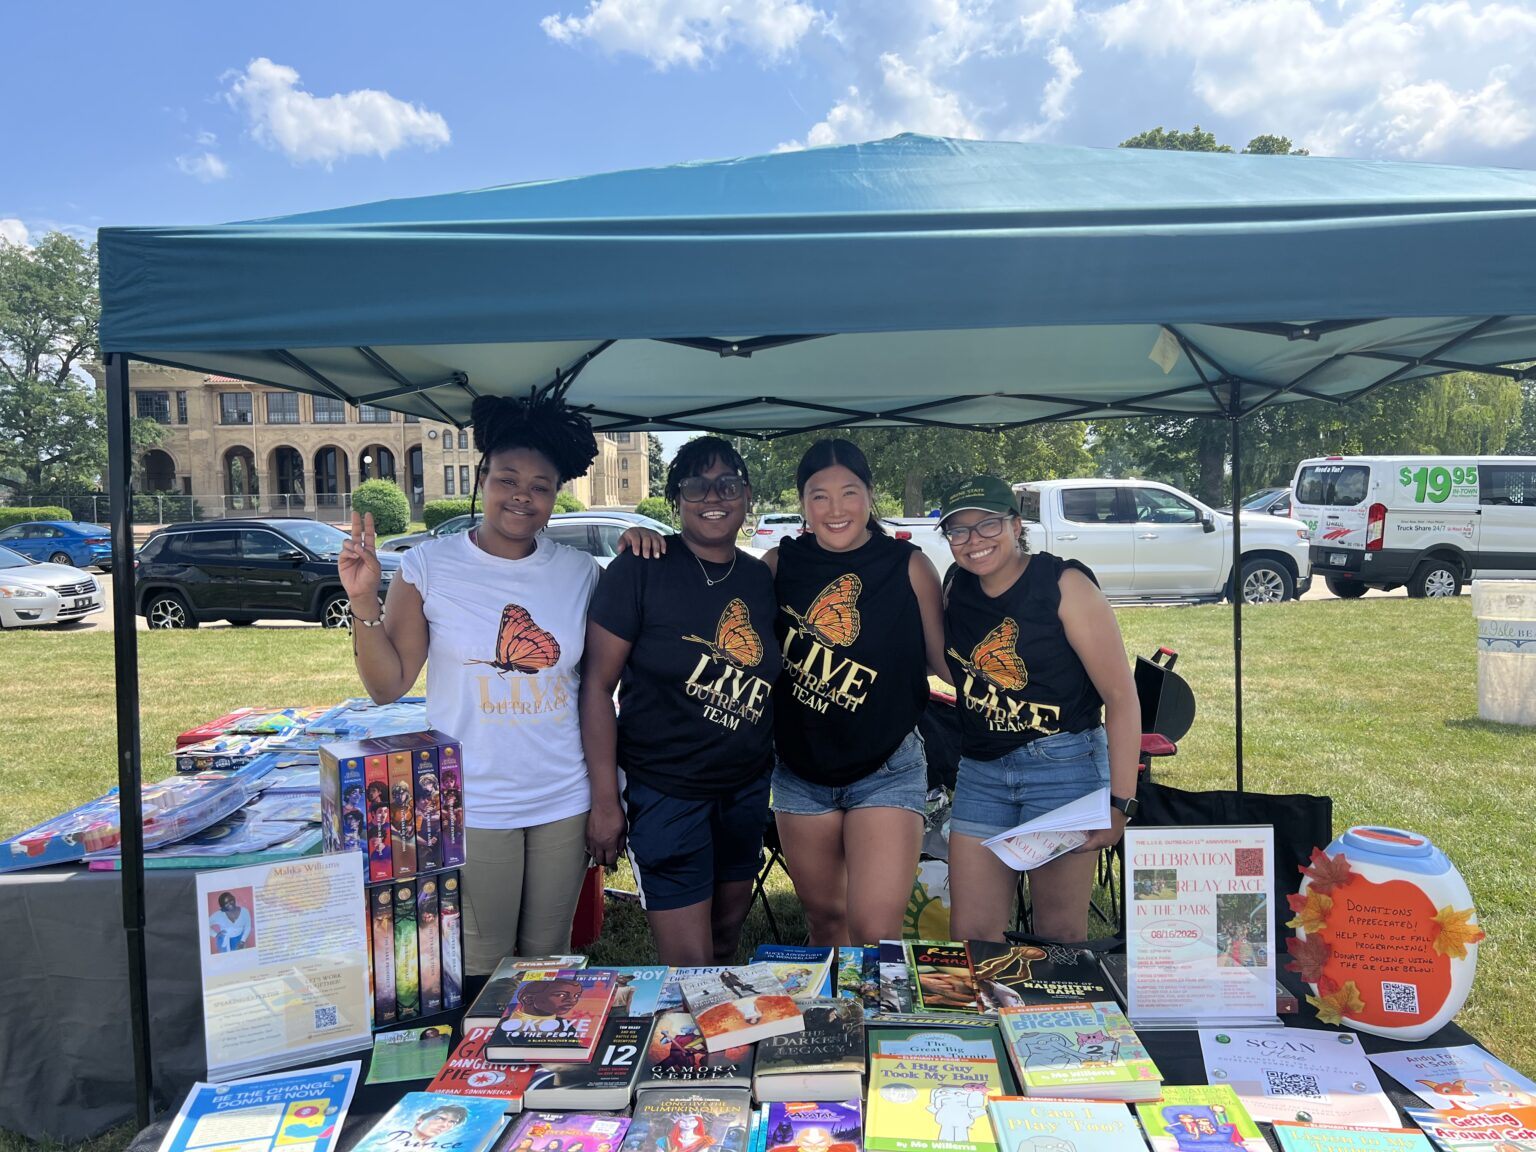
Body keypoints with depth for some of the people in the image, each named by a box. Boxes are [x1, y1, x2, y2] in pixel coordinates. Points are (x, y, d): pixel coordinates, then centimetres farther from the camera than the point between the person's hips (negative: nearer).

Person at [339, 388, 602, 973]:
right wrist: (364, 601, -16)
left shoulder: (580, 572, 1)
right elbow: (387, 685, -6)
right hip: (470, 809, -2)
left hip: (563, 806, 3)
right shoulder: (429, 565, -5)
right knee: (478, 971, 8)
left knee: (549, 962, 18)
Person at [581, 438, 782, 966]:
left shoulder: (763, 579, 3)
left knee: (728, 937, 19)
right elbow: (597, 684, -12)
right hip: (664, 790, -5)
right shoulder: (641, 570, -12)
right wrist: (605, 799, -14)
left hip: (746, 790, 5)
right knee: (690, 966, -1)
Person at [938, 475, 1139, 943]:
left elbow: (1121, 696, -14)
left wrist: (1120, 801, -19)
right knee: (969, 936, 6)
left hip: (1065, 768, -5)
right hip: (980, 773, 5)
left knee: (1060, 935, 6)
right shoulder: (957, 589, 5)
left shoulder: (1064, 584, -12)